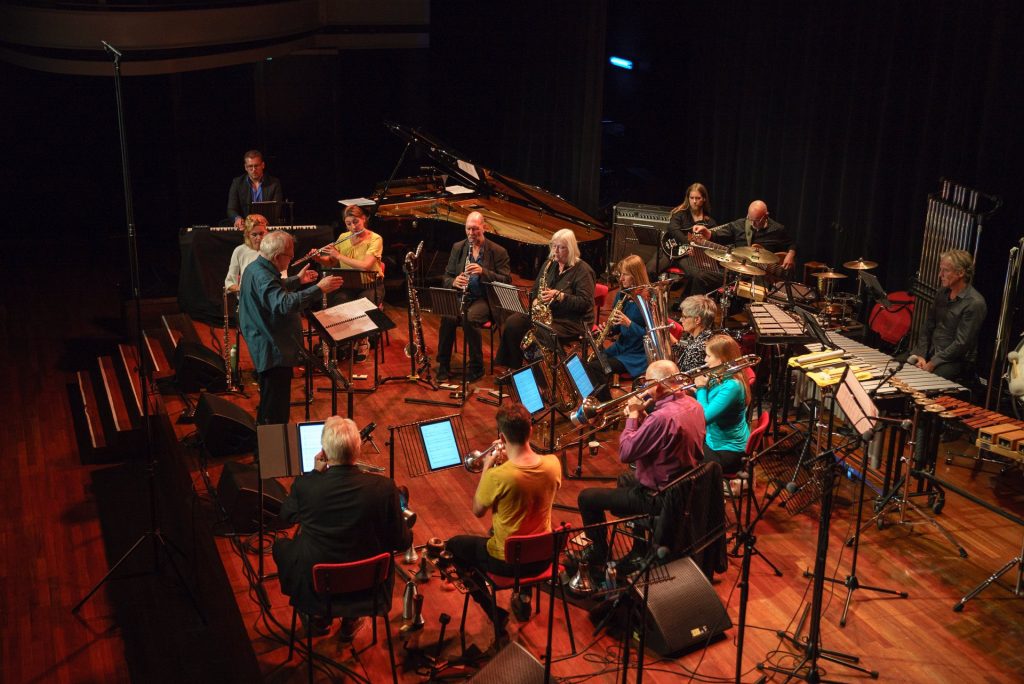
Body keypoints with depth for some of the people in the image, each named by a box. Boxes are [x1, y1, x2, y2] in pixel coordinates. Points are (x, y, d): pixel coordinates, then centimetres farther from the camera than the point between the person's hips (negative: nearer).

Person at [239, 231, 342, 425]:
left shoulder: (255, 268, 9)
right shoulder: (262, 276, -26)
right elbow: (284, 304, -41)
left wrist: (297, 280, 27)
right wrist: (319, 289, -40)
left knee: (269, 408, 25)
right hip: (274, 352, -11)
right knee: (276, 415, -3)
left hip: (266, 348, 11)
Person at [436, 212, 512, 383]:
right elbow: (447, 276, 14)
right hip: (462, 296, 3)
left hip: (484, 299, -3)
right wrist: (454, 282, -12)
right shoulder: (458, 247, 12)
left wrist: (483, 271, -21)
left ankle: (476, 367, -17)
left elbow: (507, 280, -5)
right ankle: (443, 366, -15)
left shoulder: (498, 251, 0)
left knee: (470, 318, -35)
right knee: (447, 317, -30)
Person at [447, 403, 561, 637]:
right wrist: (509, 461, 5)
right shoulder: (553, 464, -14)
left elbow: (478, 511, -9)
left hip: (508, 561, -5)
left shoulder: (497, 476, -29)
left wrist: (487, 467, -3)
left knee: (454, 546, 22)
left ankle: (495, 613, 18)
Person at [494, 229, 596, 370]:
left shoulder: (582, 270, -10)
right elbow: (535, 290, 19)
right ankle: (513, 369, -6)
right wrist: (536, 300, -4)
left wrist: (559, 295, -26)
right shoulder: (549, 264, 11)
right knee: (512, 323, -14)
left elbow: (585, 303, -18)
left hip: (571, 321, -7)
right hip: (546, 313, 7)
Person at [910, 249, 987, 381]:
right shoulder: (943, 293, 9)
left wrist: (933, 363, -19)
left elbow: (961, 344, -18)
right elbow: (928, 327, 10)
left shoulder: (974, 303, -15)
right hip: (931, 352, 7)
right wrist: (921, 355, -3)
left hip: (957, 361, -7)